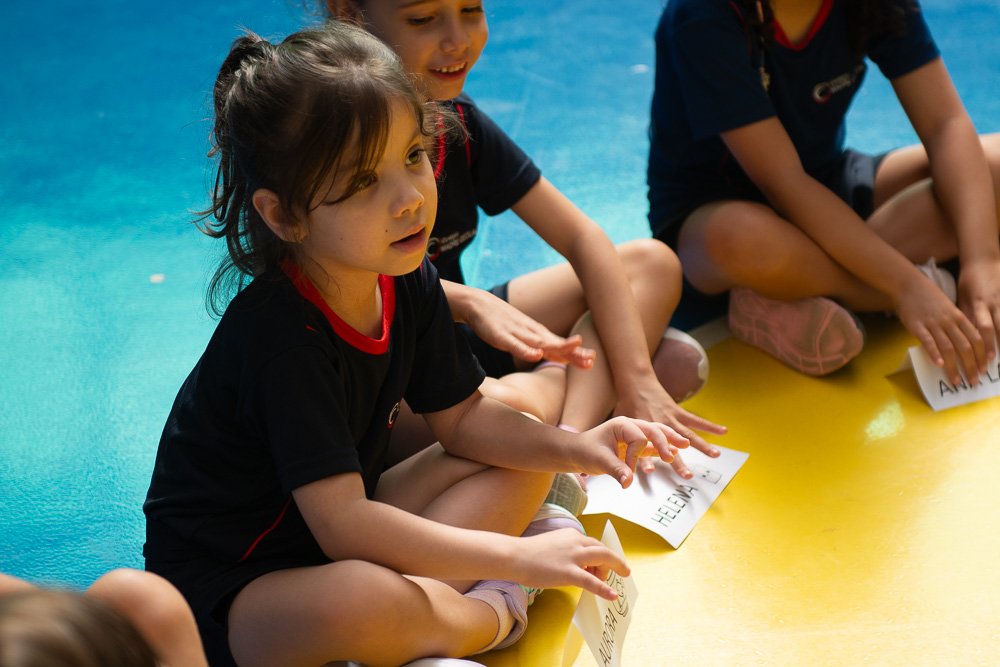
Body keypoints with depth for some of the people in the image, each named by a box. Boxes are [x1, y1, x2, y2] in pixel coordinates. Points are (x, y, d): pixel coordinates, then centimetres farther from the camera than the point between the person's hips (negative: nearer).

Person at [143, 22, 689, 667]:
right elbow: (342, 526, -34)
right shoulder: (281, 339, -30)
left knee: (524, 462, 4)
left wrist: (573, 447, -10)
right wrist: (516, 557, -34)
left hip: (336, 532, 9)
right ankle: (493, 613, -8)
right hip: (226, 588, -8)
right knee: (364, 602, -40)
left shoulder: (408, 284, -5)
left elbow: (461, 417, 8)